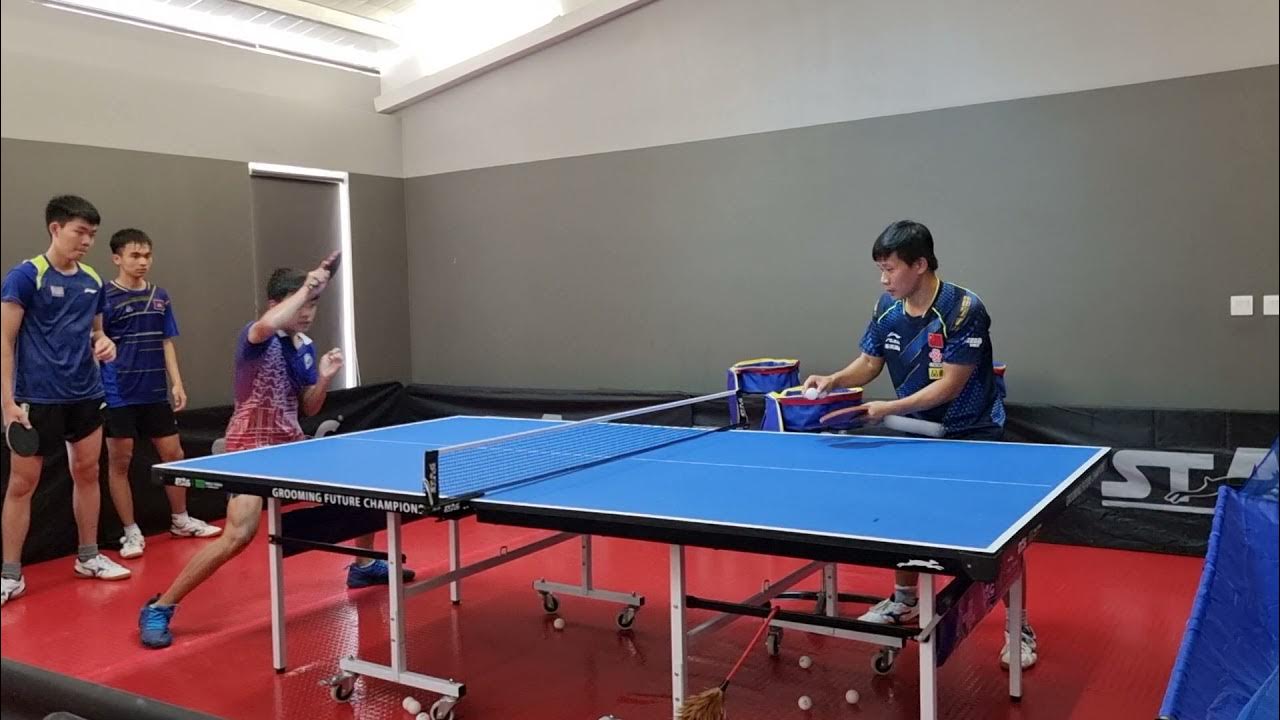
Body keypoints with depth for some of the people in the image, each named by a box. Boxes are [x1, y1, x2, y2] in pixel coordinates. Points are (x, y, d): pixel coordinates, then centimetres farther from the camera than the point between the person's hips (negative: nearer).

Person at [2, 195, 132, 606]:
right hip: (37, 398, -6)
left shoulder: (93, 281, 8)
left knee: (87, 473, 12)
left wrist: (105, 344, -4)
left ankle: (88, 557, 26)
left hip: (86, 395, 6)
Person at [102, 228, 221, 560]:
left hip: (155, 393, 5)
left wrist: (177, 383, 6)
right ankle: (132, 532, 13)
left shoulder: (160, 297, 9)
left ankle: (180, 520, 28)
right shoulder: (104, 297, -6)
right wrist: (97, 390, -14)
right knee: (119, 461, 2)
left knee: (173, 454, 10)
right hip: (118, 396, -5)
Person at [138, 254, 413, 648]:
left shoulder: (306, 347, 6)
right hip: (252, 447, -8)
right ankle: (158, 608, -5)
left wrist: (324, 378, -6)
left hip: (292, 443, 8)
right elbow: (267, 325, -44)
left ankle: (363, 566, 34)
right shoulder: (256, 338, -15)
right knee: (238, 536, -22)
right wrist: (306, 287, -34)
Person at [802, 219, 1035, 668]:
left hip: (973, 434, -6)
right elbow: (869, 364, 2)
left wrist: (888, 409, -32)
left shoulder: (964, 310, -26)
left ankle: (1020, 626, 14)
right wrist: (833, 380, -17)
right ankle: (904, 600, 36)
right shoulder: (886, 309, -7)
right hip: (917, 431, 6)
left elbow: (950, 385, -27)